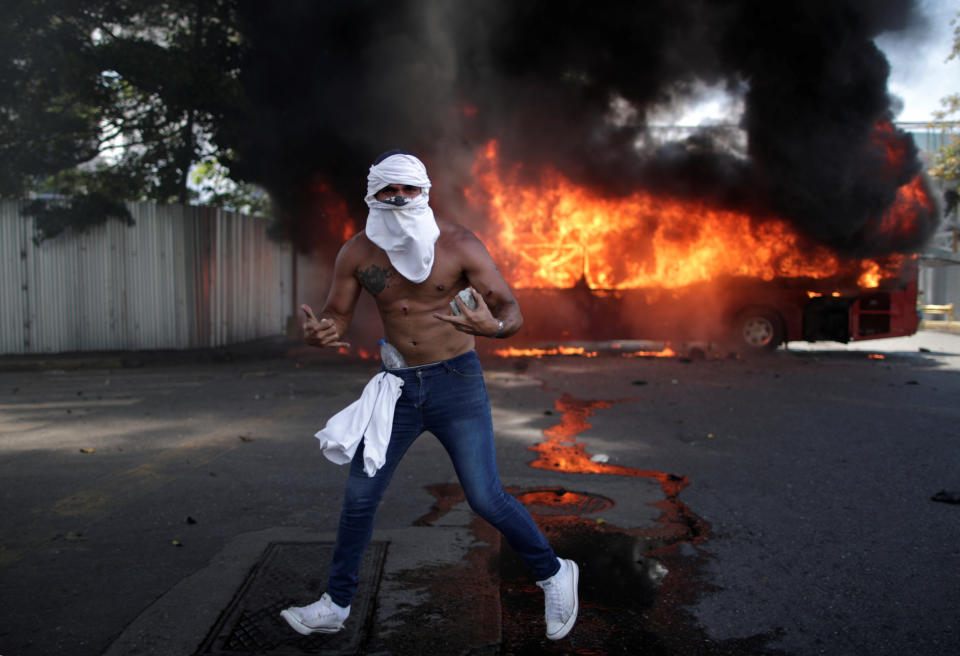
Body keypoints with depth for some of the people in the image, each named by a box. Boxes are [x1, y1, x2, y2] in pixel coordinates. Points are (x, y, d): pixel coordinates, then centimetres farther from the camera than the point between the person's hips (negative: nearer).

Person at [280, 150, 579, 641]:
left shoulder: (458, 244, -13)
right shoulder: (356, 253, -4)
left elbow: (513, 313, -14)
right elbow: (335, 320, 2)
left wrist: (491, 326, -39)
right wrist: (316, 334, -24)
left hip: (456, 380, -4)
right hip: (398, 384, 4)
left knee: (485, 499, -5)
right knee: (358, 496, 6)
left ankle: (553, 574, 20)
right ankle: (336, 605, 25)